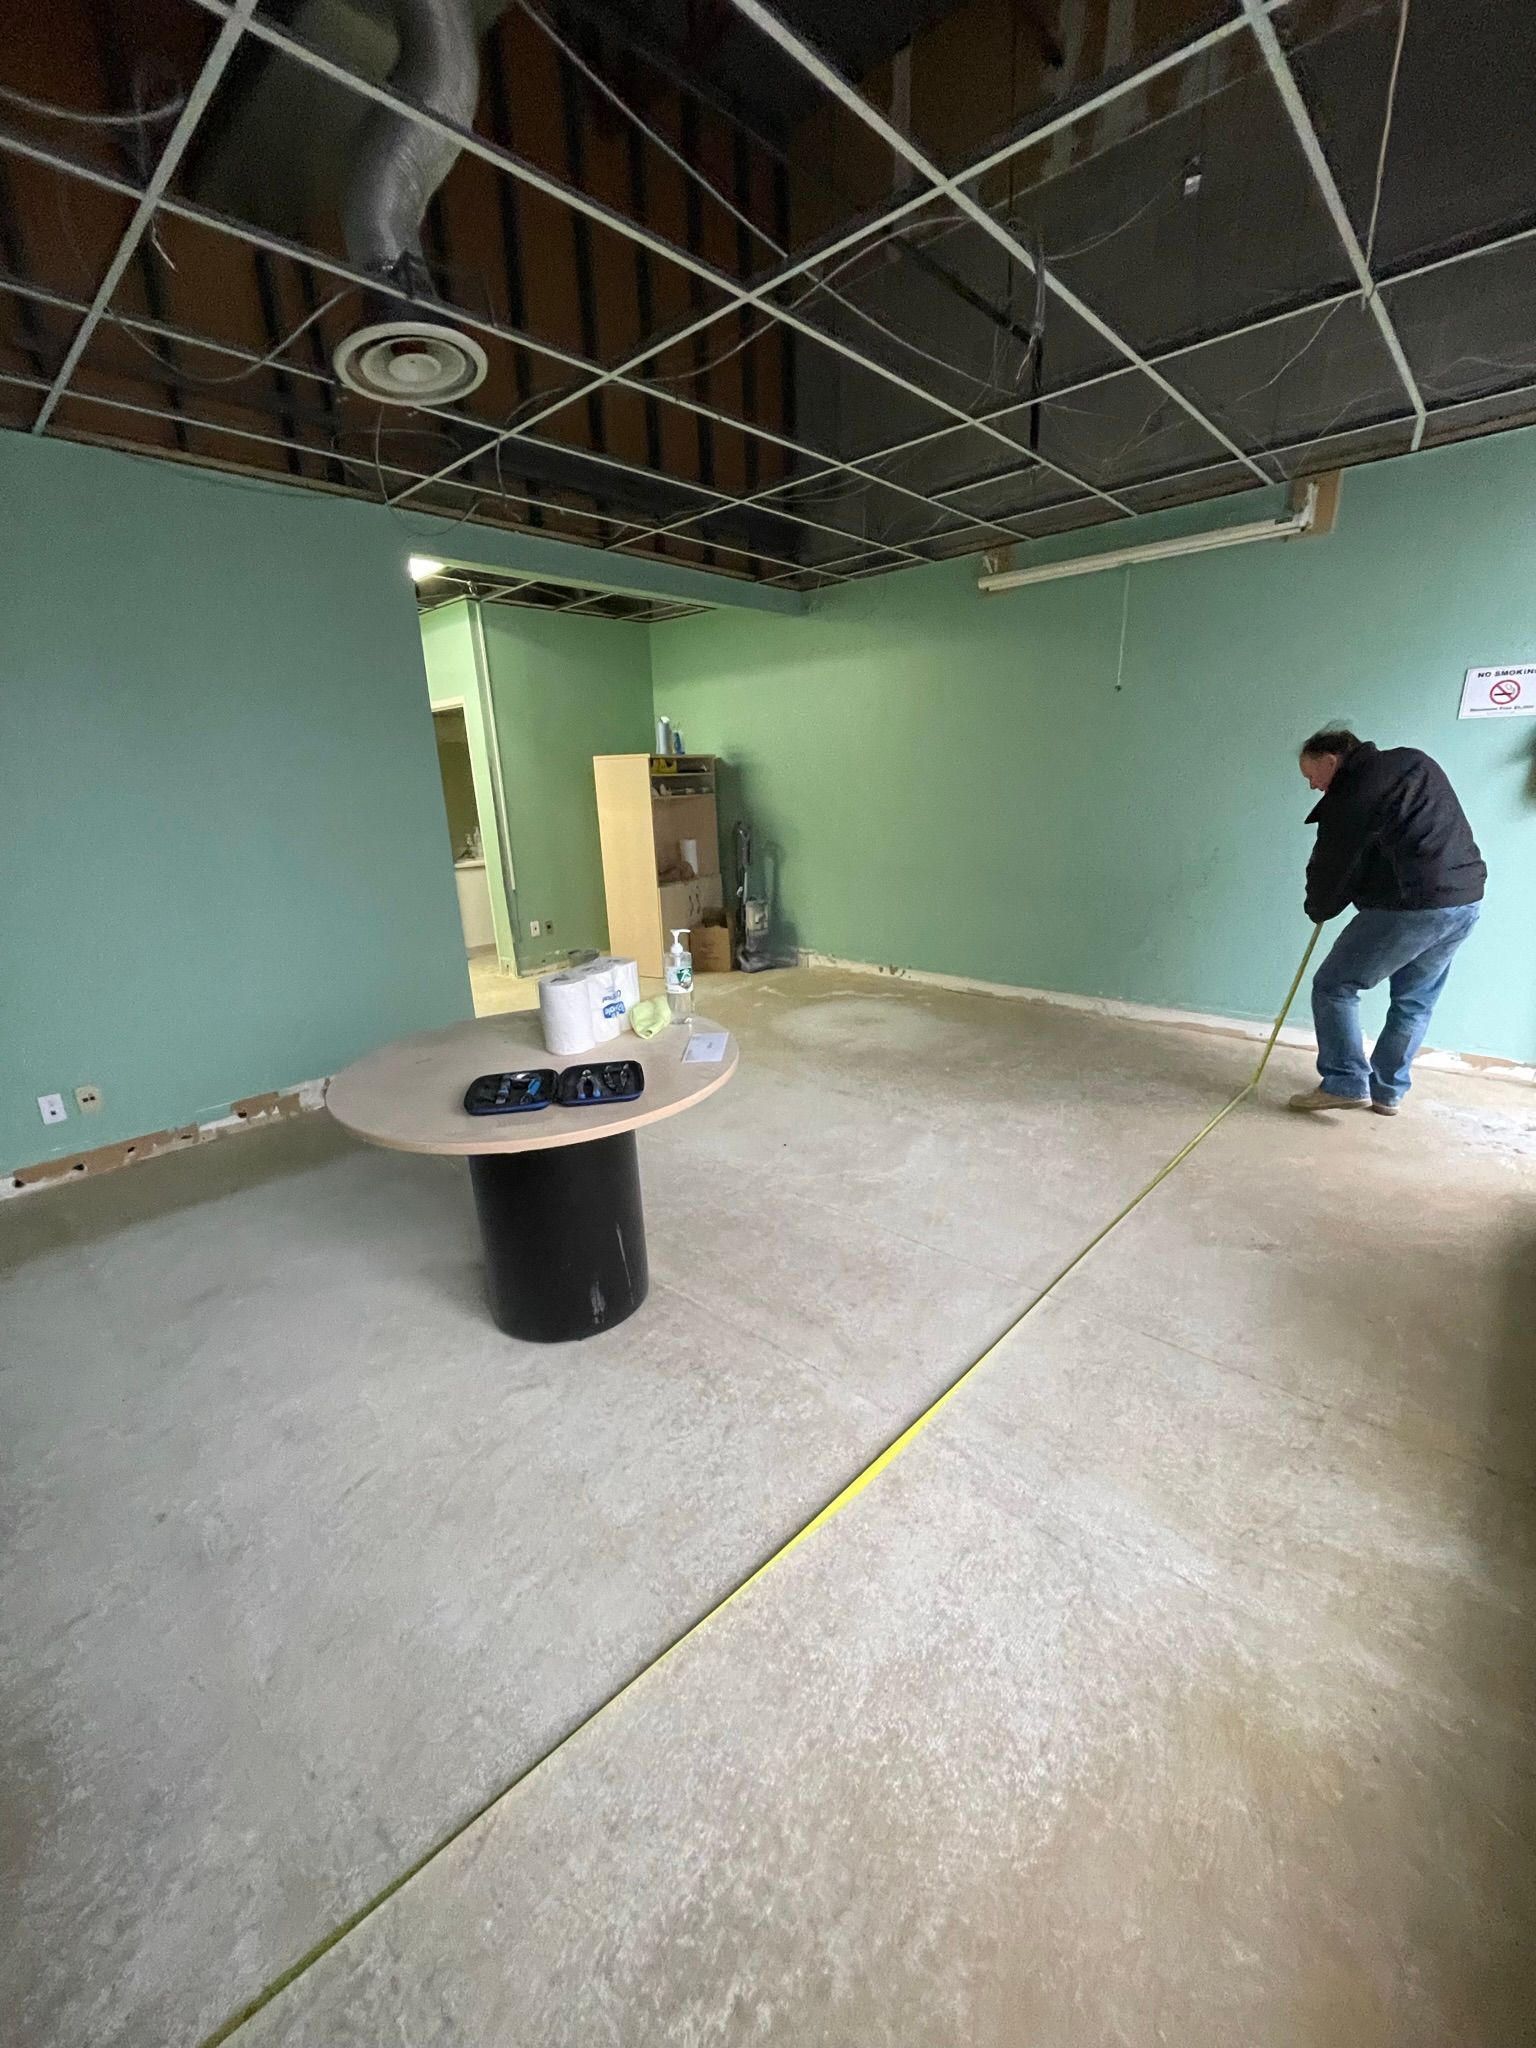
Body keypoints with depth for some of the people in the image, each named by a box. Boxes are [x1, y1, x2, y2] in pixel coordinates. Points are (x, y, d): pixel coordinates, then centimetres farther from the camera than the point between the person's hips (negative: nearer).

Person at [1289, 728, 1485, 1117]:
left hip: (1411, 907, -9)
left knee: (1334, 987, 3)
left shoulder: (1349, 796, -10)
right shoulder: (1413, 761, 16)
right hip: (1468, 898, 9)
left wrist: (1318, 909, 16)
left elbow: (1332, 866, -2)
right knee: (1415, 1002, 17)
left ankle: (1346, 1084, 2)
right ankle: (1388, 1092, 25)